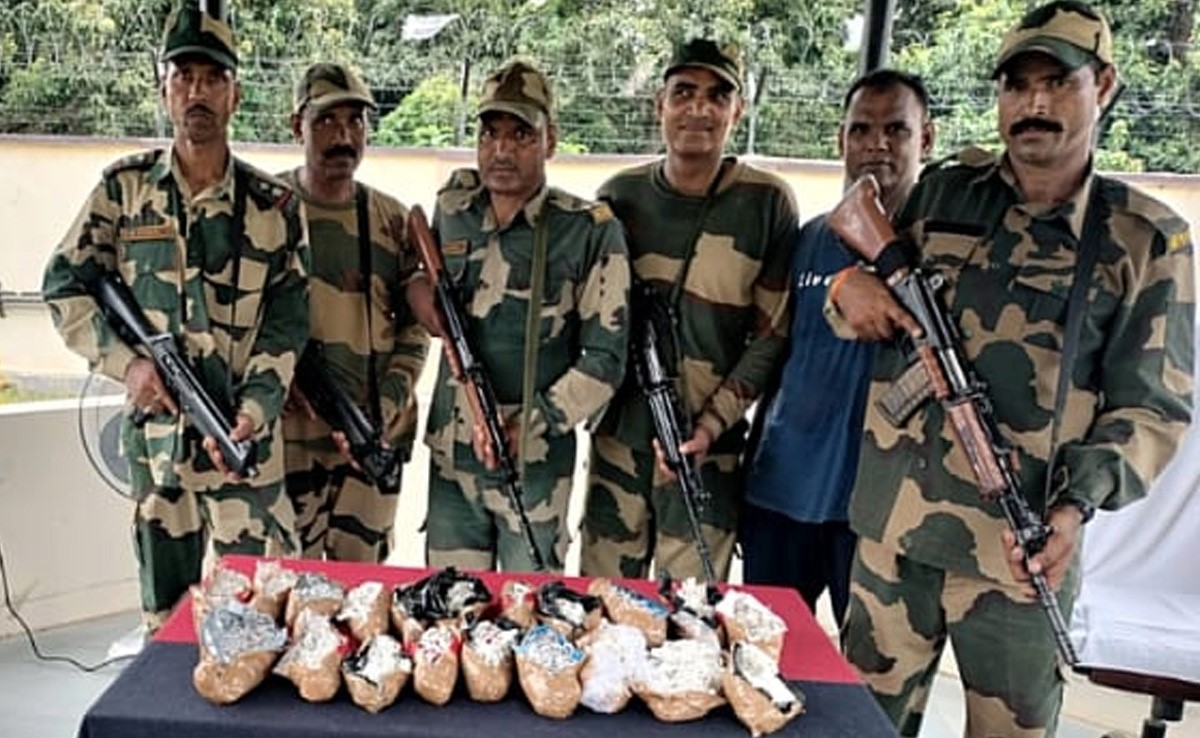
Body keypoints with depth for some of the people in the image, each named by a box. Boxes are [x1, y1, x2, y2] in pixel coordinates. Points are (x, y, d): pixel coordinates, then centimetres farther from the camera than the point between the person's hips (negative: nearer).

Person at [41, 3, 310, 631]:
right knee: (165, 607, 14)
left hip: (246, 435, -1)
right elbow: (63, 287, 6)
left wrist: (251, 412, -14)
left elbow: (286, 323, -2)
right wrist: (126, 361, -8)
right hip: (155, 432, 2)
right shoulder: (123, 188, 3)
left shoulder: (273, 205, 0)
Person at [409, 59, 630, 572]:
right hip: (451, 453, 4)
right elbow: (420, 277, 23)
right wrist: (420, 290, 0)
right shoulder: (451, 210, 4)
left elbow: (604, 358, -9)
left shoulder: (590, 230, -9)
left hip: (536, 458, -4)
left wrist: (532, 425, -17)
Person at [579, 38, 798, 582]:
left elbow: (773, 333, -4)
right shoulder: (620, 196, 3)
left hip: (707, 453, -2)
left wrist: (711, 425, -11)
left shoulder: (768, 204, -4)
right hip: (618, 441, 3)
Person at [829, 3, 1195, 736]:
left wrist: (1077, 504, -21)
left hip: (1023, 548, -2)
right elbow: (872, 299, 15)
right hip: (893, 530, 3)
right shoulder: (943, 191, 5)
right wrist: (851, 289, -10)